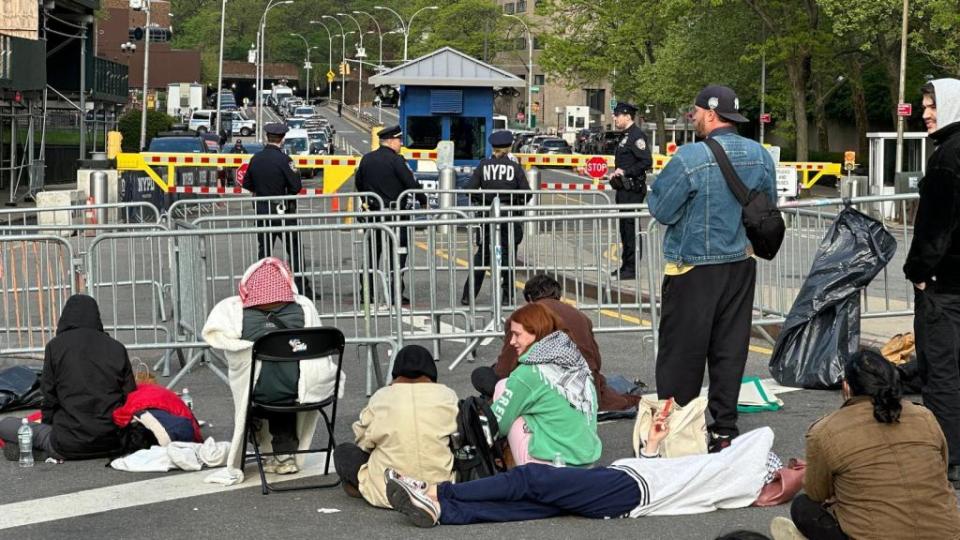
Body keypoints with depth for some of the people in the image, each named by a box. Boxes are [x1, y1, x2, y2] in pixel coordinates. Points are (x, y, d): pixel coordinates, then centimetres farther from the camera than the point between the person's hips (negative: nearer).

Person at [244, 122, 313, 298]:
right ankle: (302, 288, 5)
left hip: (262, 211, 5)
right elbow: (296, 187, -15)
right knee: (294, 250, 5)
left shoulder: (255, 159, 2)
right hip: (283, 211, -5)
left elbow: (247, 184, 9)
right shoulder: (283, 159, -15)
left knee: (264, 250, 11)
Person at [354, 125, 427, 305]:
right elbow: (411, 184, -13)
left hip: (373, 212, 6)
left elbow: (358, 182, 17)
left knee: (373, 251, 13)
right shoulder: (396, 160, -12)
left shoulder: (366, 159, 7)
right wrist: (423, 201, 1)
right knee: (398, 252, 0)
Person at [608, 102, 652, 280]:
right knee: (625, 227, 14)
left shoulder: (636, 135, -13)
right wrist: (617, 174, 12)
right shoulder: (626, 136, 18)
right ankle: (626, 265, 20)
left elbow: (647, 161, -21)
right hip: (624, 189, 10)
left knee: (631, 228, -7)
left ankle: (632, 268, -5)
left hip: (633, 190, -10)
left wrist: (625, 172, -20)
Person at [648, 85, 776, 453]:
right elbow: (769, 206, 13)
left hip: (694, 267, -5)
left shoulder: (689, 158, -18)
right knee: (730, 348, 11)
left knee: (681, 353, 3)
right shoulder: (761, 156, 1)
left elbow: (661, 209, -12)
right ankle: (724, 429, 14)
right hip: (741, 265, 6)